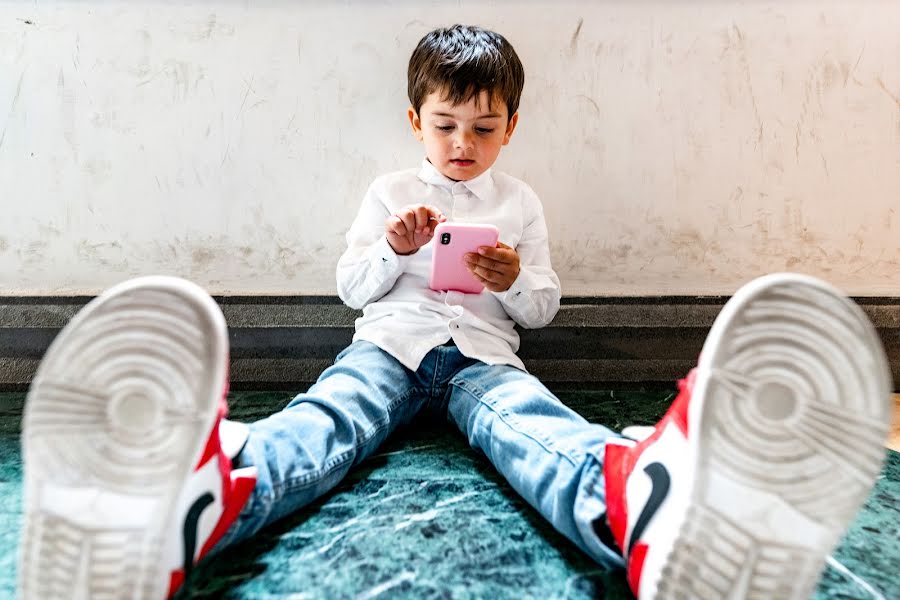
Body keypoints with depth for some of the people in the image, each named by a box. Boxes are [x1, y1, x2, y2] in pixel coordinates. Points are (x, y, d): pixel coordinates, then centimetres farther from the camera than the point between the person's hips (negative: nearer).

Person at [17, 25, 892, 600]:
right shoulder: (389, 192, 18)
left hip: (482, 356, 0)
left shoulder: (522, 204, 19)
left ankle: (640, 503, -70)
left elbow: (542, 308, 16)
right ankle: (208, 492, -66)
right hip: (388, 345, 1)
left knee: (528, 424, -35)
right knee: (327, 415, -33)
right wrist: (392, 251, -8)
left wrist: (514, 282, -8)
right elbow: (351, 287, 13)